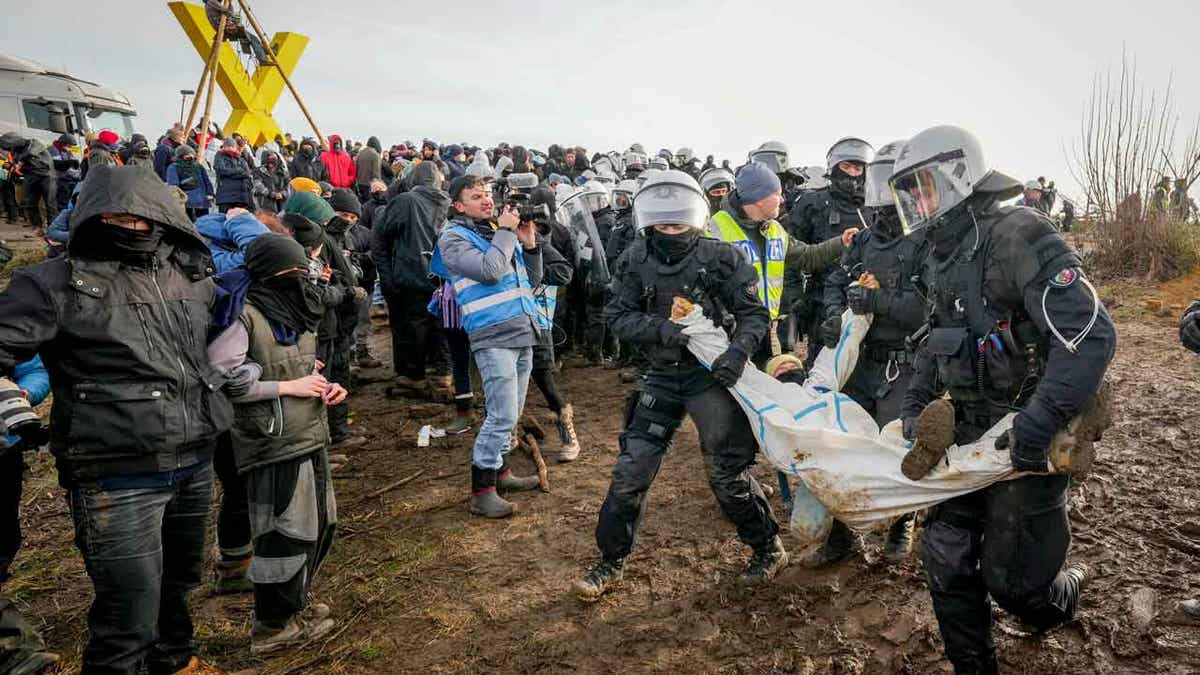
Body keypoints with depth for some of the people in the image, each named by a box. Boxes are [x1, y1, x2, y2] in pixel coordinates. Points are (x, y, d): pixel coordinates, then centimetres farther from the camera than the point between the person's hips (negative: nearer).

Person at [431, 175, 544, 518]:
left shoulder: (503, 231, 17)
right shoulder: (454, 238, -3)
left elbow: (531, 282, 19)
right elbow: (490, 271, -20)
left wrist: (529, 244, 5)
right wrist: (506, 232, -10)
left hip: (524, 333, 7)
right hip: (493, 336, -7)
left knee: (510, 413, 15)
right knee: (503, 416, -11)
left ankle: (500, 470, 30)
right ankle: (482, 492, 0)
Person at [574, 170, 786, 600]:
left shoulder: (721, 258, -9)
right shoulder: (638, 261, -1)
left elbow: (755, 314, -6)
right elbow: (617, 316, -3)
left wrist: (739, 349, -24)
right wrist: (661, 328, -19)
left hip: (712, 372, -3)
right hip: (663, 375, 3)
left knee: (727, 472, 3)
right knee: (630, 471, 4)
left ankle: (769, 549, 29)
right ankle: (611, 561, 21)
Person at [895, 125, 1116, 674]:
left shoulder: (1018, 235, -19)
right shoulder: (942, 254, 9)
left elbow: (1092, 335, -27)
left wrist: (1035, 429, -30)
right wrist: (915, 403, 9)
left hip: (1030, 440, -7)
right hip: (969, 432, 8)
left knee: (1009, 579, 4)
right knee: (945, 558, 9)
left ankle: (1065, 594, 39)